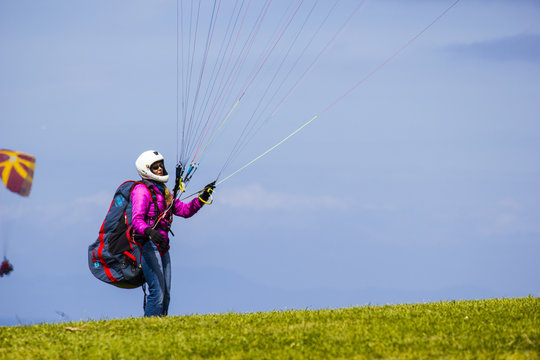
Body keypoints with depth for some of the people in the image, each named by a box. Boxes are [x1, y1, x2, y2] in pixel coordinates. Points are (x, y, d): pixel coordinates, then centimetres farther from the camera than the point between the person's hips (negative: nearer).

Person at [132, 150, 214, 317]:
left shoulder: (163, 192, 20)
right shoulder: (141, 190, -8)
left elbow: (185, 210, 21)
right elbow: (137, 220, -21)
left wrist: (202, 197, 8)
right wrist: (149, 231, -41)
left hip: (161, 246, 9)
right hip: (147, 244, -9)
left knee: (165, 294, 7)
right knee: (157, 291, -17)